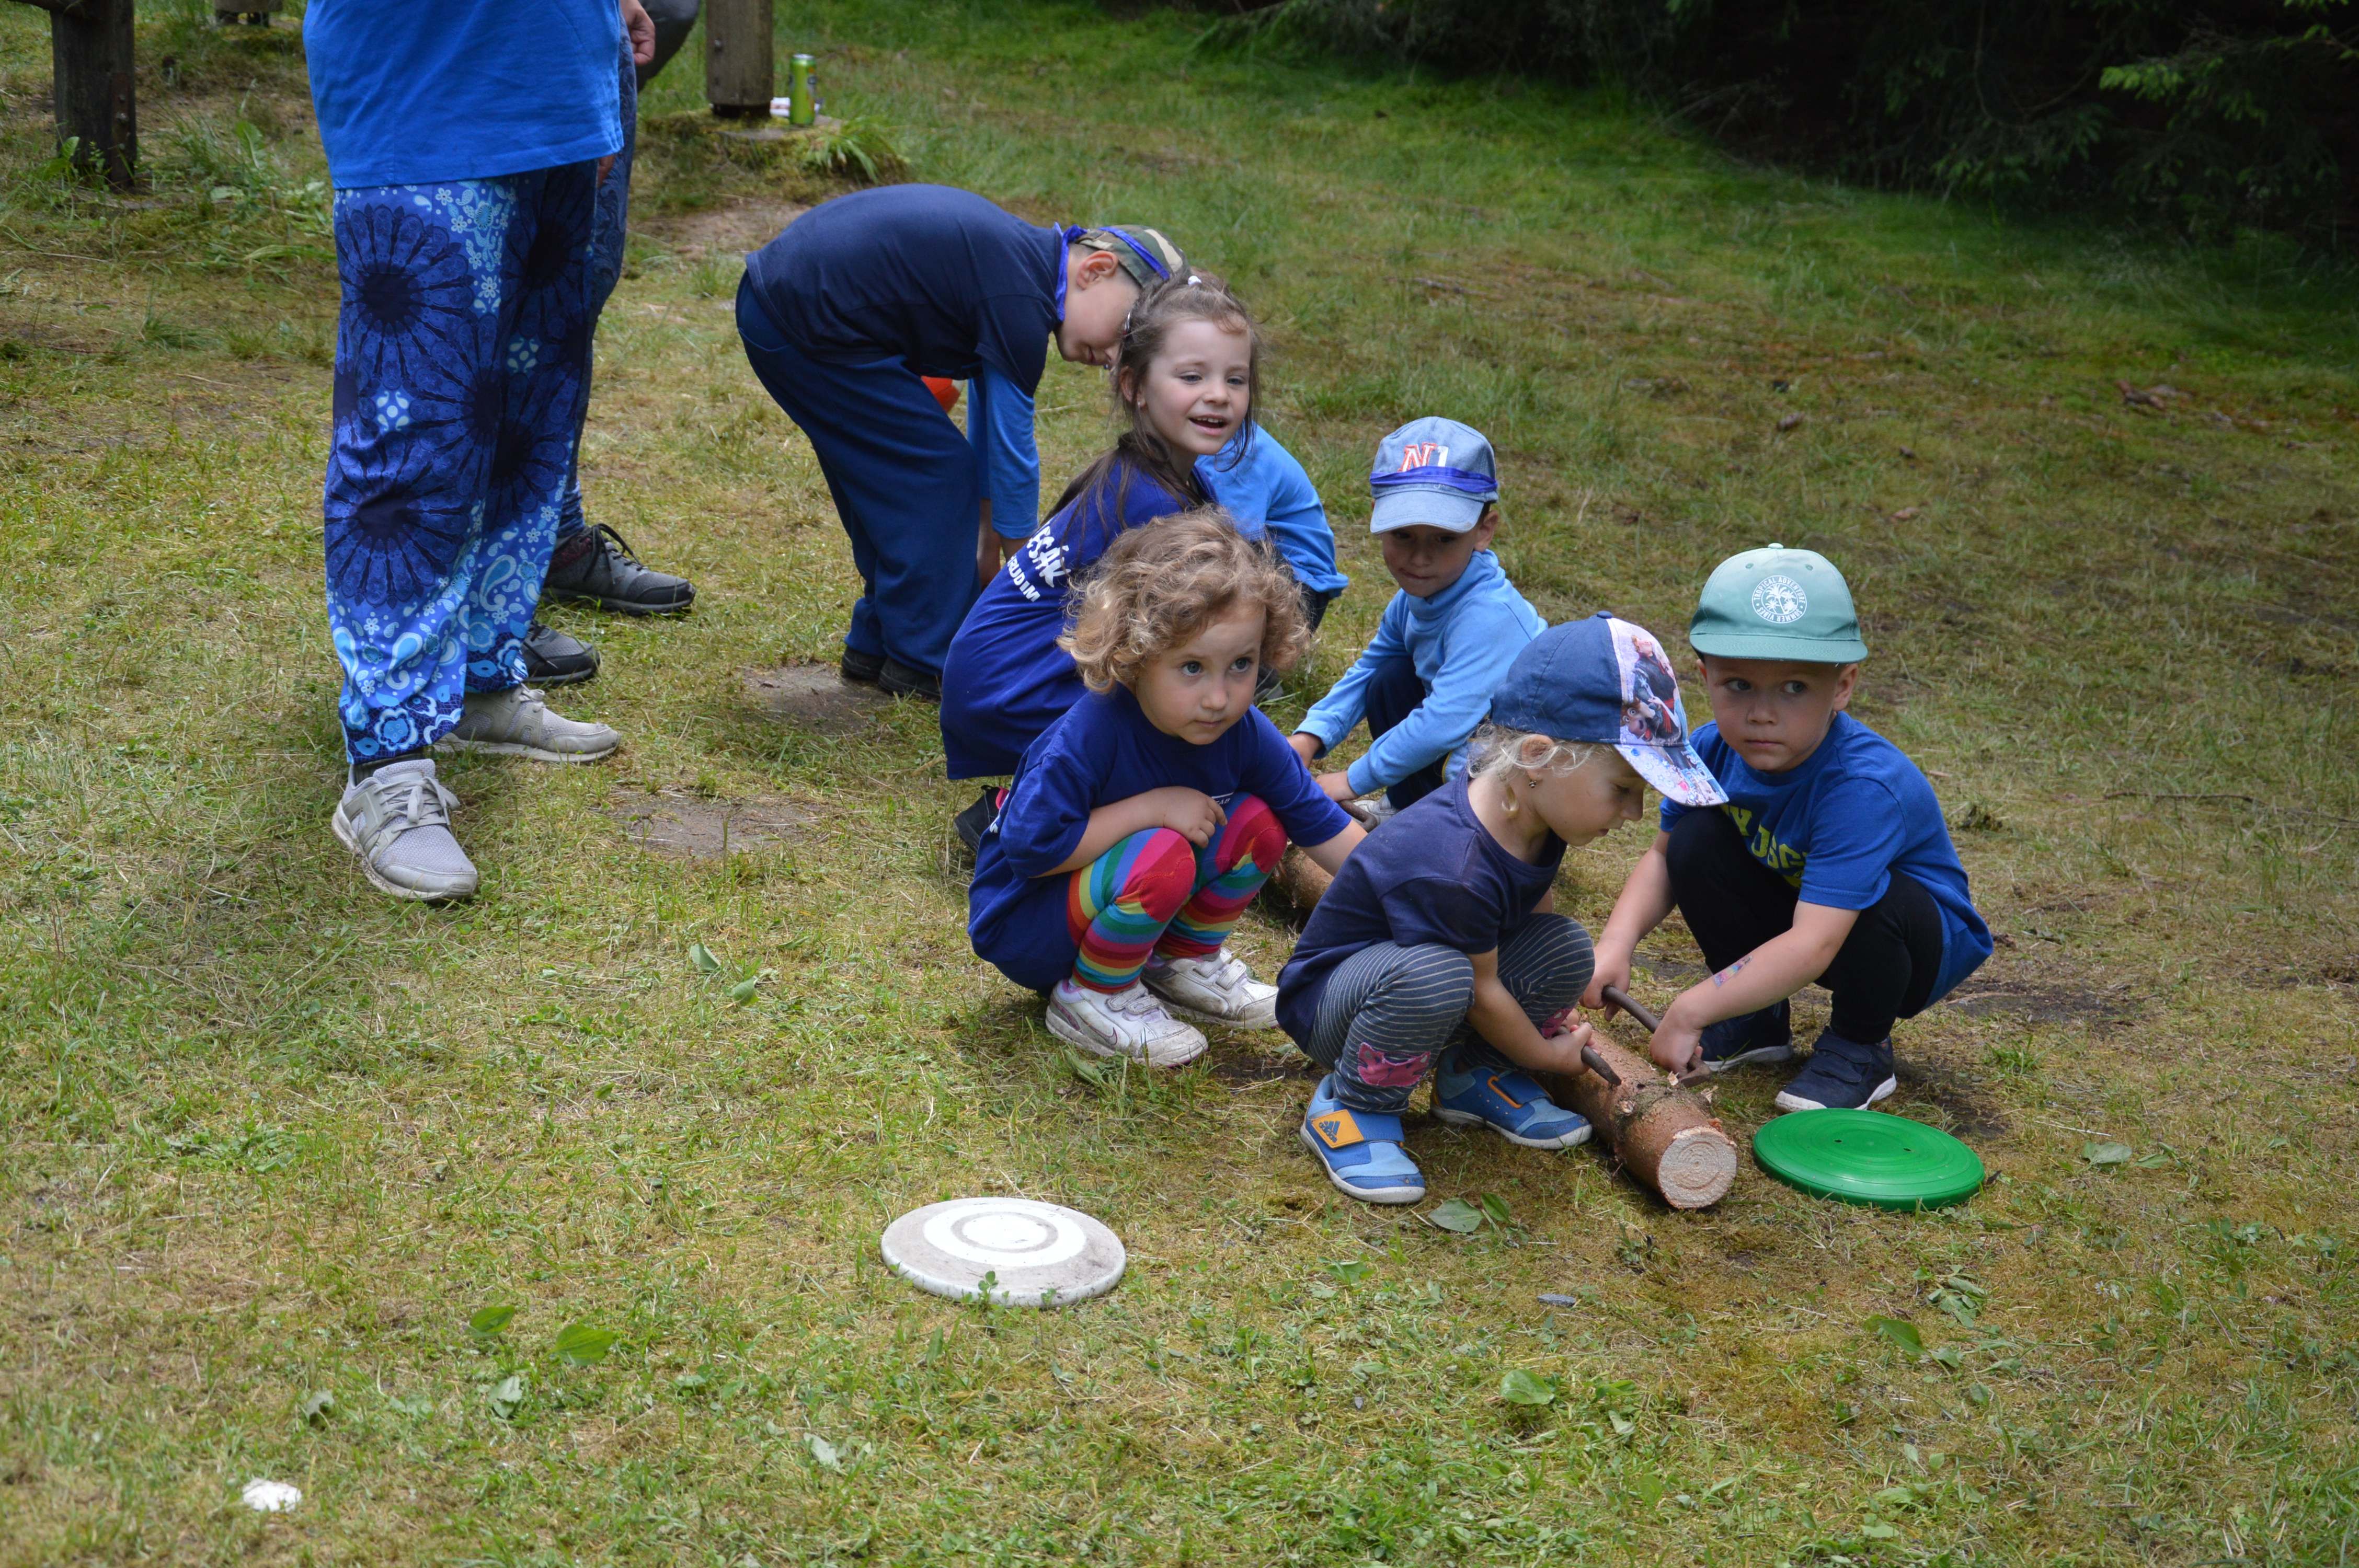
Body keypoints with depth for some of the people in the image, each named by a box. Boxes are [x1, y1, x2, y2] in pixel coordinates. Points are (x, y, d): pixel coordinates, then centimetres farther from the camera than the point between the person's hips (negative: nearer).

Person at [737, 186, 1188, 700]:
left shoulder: (1017, 256, 12)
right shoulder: (1021, 301, -19)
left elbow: (988, 425, 20)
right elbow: (1012, 450, -11)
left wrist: (988, 547, 26)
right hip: (808, 326, -10)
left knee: (888, 474, 19)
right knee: (935, 473, -3)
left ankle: (875, 645, 27)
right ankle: (926, 664, 6)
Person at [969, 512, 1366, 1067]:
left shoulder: (1246, 735, -12)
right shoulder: (1091, 736, -31)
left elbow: (1324, 826, -4)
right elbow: (1030, 849, -33)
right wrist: (1155, 806, -30)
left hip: (1113, 904, 7)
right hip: (1023, 924, -7)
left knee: (1258, 826, -10)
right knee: (1162, 857, -33)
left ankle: (1184, 960, 11)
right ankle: (1092, 996, -9)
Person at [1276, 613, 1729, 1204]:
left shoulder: (1527, 816, -10)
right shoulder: (1452, 868, -36)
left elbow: (1538, 906, 12)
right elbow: (1482, 992, -20)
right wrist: (1546, 1054, -4)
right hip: (1330, 1002, -8)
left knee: (1565, 949, -11)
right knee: (1435, 975, -40)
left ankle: (1475, 1075, 11)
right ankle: (1354, 1106, -14)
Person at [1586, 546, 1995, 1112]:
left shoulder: (1863, 786, -38)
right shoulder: (1715, 750, -17)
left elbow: (1813, 947, -43)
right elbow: (1662, 859, -2)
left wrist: (1689, 1011, -43)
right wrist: (1616, 945, -20)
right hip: (1789, 913, 6)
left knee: (1876, 897, -38)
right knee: (1695, 841, -16)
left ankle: (1861, 1048, -5)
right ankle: (1760, 1022, 6)